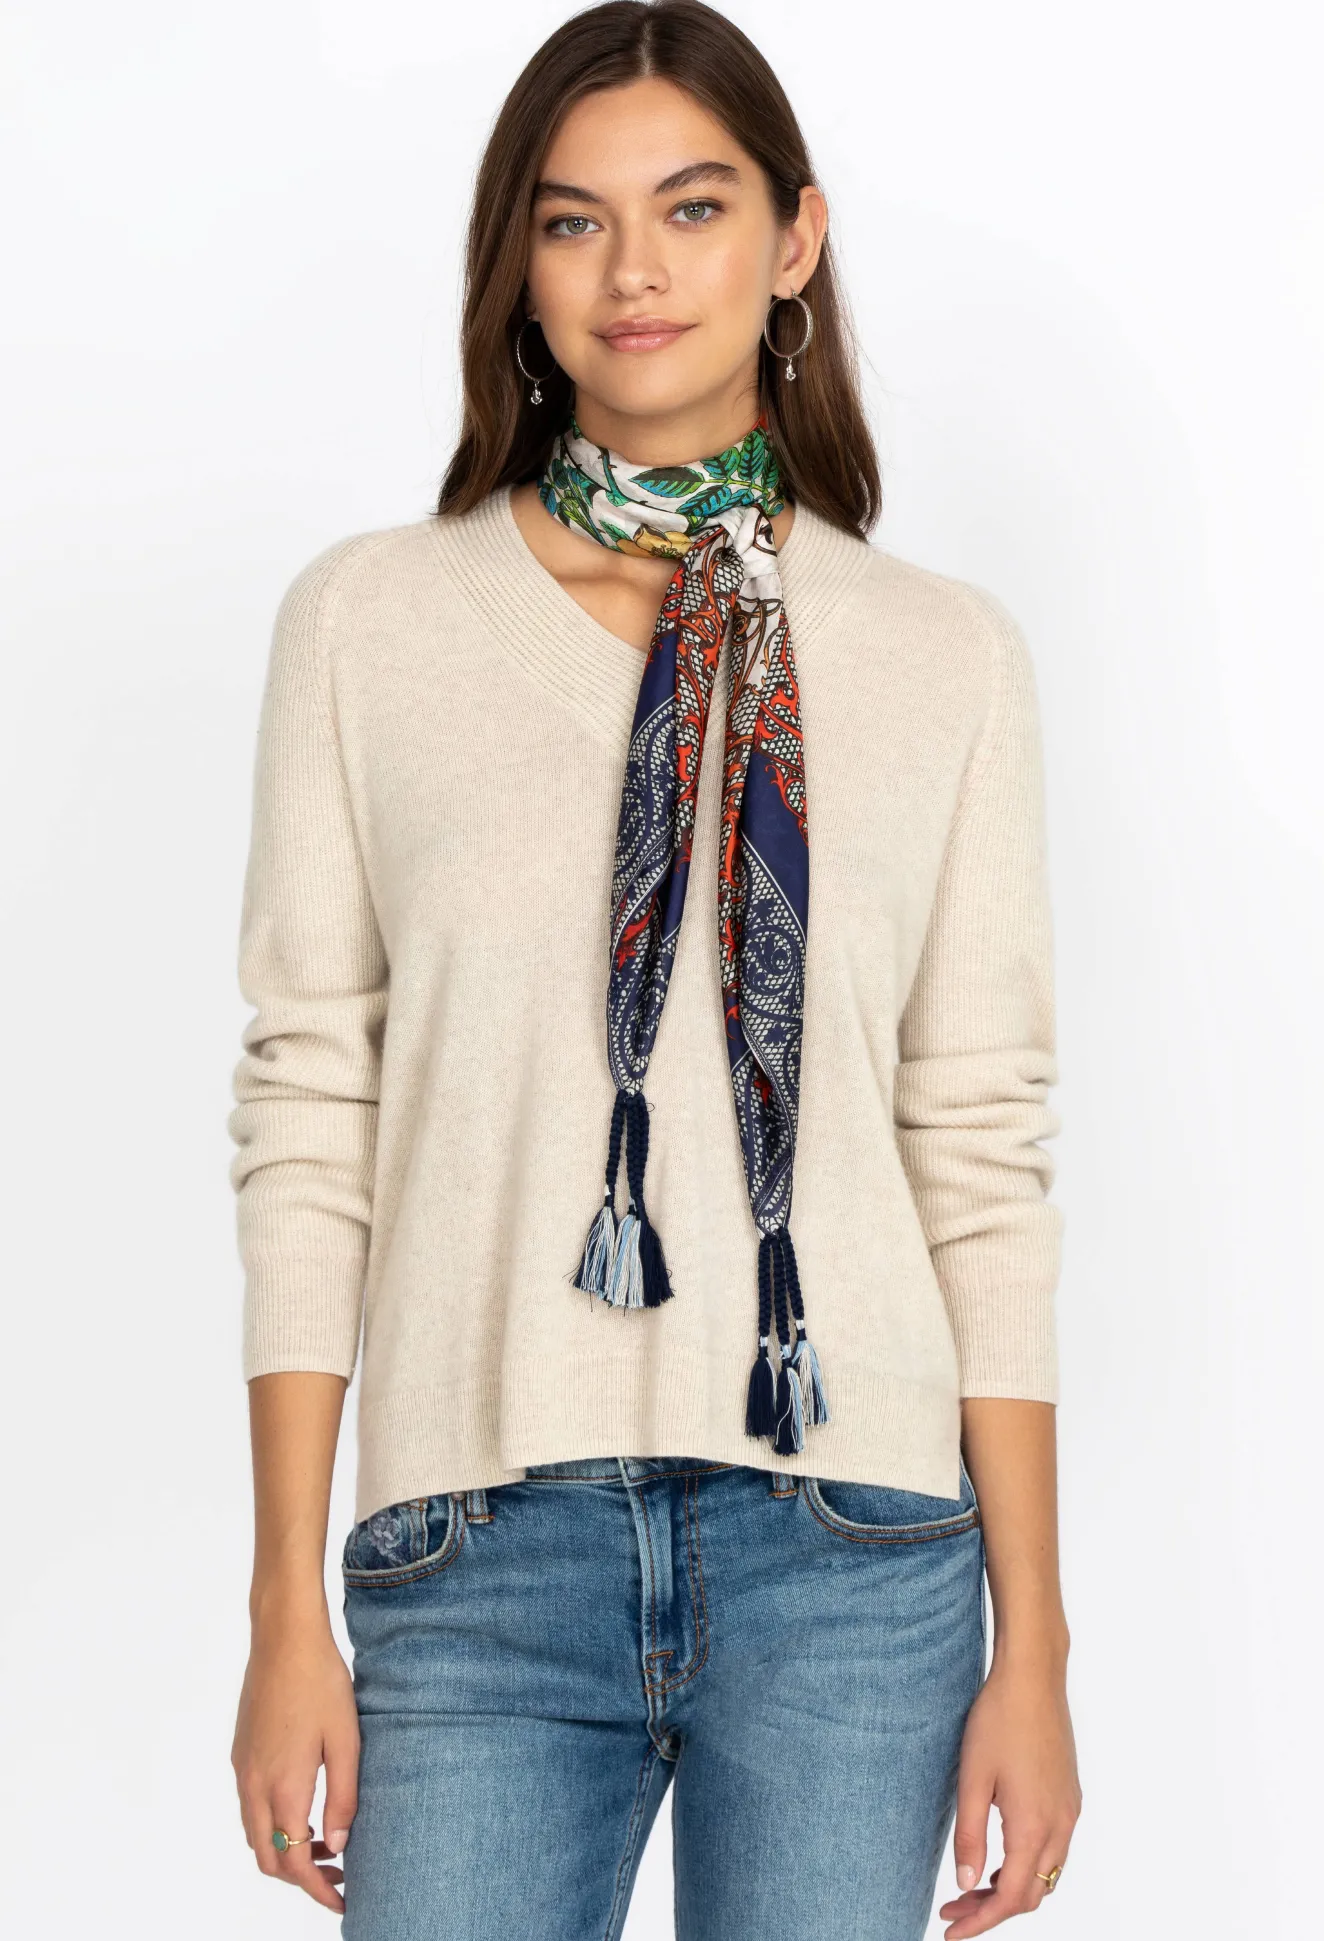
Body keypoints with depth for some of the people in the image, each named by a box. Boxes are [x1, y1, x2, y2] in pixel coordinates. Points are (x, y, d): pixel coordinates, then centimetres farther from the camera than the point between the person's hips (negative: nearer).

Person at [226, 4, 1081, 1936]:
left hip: (850, 1553, 1)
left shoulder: (946, 655, 5)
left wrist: (1033, 1644, 2)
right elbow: (305, 1121, 3)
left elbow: (984, 1153, 4)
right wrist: (289, 1610, 0)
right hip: (483, 1548, 0)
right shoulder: (368, 621, 4)